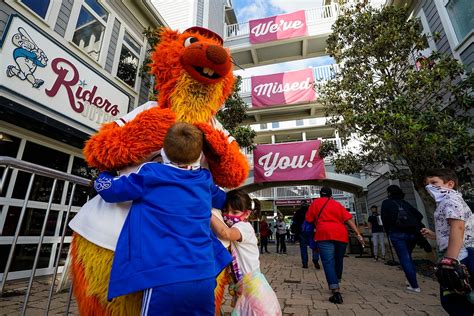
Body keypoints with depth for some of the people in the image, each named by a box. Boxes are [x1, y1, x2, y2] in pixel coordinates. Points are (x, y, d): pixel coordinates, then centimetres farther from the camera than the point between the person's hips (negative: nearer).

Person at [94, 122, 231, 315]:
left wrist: (106, 171, 30)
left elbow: (105, 186, 8)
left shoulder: (149, 175, -6)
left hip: (165, 279, -4)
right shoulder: (205, 179, 6)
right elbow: (223, 199, 27)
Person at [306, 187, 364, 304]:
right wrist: (358, 234, 3)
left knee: (328, 262, -7)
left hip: (325, 234, -4)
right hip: (341, 235, 4)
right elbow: (348, 219, 7)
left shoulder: (316, 202, 13)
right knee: (338, 261, 19)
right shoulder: (338, 204, 19)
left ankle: (336, 292, -19)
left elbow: (309, 220, 11)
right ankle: (336, 285, 33)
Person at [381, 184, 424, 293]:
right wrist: (414, 227, 19)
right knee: (408, 257, 22)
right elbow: (419, 216, 11)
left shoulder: (386, 203, 3)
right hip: (412, 233, 5)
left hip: (398, 233, -5)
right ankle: (412, 281, 23)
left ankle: (414, 286, 1)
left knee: (404, 259, 1)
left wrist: (389, 232, 9)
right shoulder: (405, 203, 17)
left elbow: (385, 219, -5)